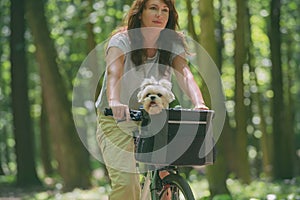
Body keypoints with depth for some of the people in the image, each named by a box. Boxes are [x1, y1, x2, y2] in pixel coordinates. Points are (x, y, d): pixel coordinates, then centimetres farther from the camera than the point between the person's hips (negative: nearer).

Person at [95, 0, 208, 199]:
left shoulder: (173, 44, -4)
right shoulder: (121, 41, -14)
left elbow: (185, 74, -21)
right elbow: (113, 72, -32)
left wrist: (199, 104, -41)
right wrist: (114, 102, -54)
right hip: (117, 121, -3)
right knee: (126, 183, -23)